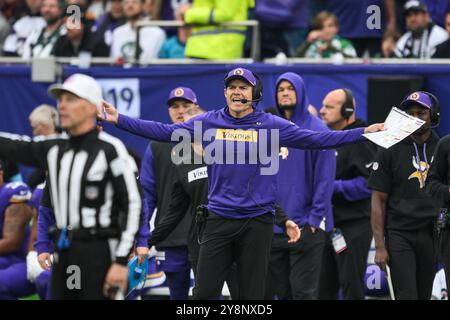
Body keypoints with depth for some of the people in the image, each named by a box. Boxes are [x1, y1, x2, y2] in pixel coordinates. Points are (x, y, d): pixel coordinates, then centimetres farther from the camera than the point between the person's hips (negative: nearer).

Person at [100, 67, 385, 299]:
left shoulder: (271, 125, 0)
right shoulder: (209, 122, 4)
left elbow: (317, 140, -2)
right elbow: (164, 131, 2)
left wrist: (364, 132, -8)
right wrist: (118, 119, -5)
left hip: (257, 222, -1)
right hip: (219, 220, 1)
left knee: (252, 295, 6)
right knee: (205, 293, 0)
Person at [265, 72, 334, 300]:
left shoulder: (317, 129, -4)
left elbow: (324, 177, -8)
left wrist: (315, 217, -14)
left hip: (306, 227, -5)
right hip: (271, 227, 5)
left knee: (304, 292, -3)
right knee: (280, 291, 10)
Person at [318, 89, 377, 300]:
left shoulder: (360, 141, -11)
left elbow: (370, 183, -21)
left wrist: (333, 187, -20)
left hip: (353, 226, -9)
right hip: (328, 226, 9)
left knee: (351, 286, -4)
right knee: (324, 288, 12)